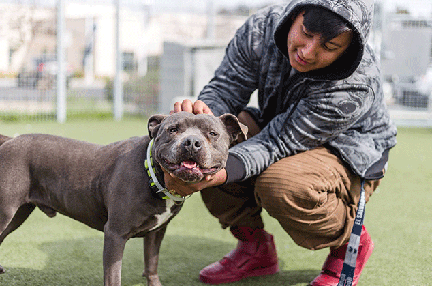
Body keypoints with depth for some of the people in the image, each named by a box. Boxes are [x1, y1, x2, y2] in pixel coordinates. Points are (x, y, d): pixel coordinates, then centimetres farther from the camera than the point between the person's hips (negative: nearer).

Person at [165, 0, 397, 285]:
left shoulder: (356, 86, -35)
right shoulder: (263, 27, -20)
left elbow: (279, 142, -34)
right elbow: (226, 87, -13)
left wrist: (222, 172, -49)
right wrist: (203, 113, -37)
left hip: (350, 158, -6)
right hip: (282, 130, 6)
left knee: (279, 185, -36)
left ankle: (350, 243, -3)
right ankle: (254, 248, 1)